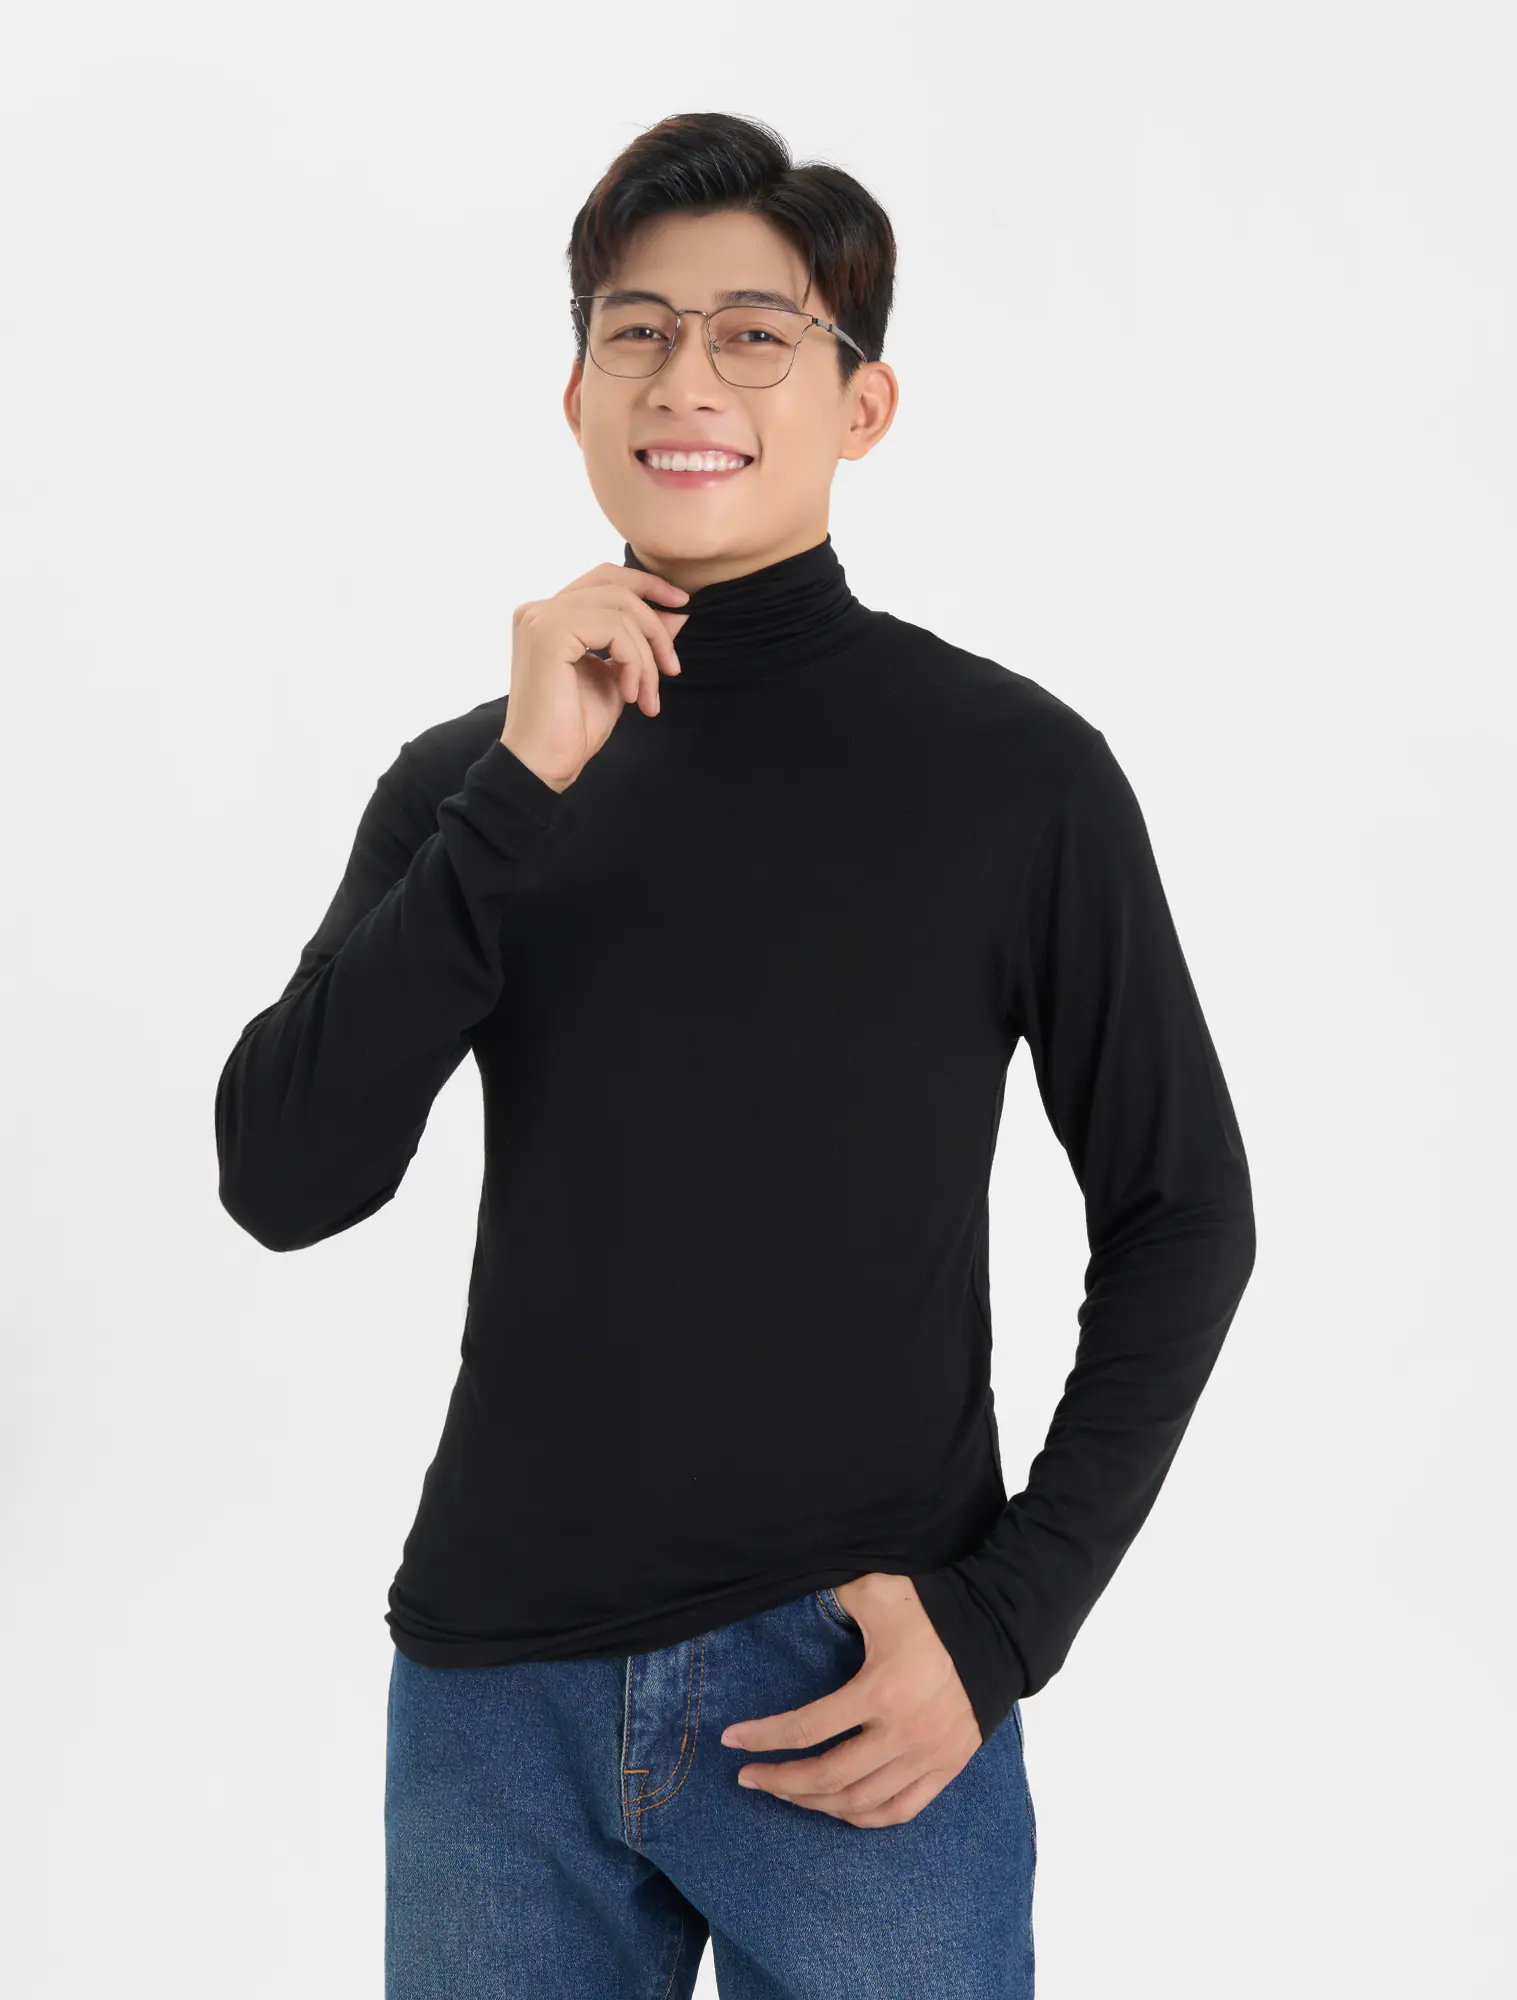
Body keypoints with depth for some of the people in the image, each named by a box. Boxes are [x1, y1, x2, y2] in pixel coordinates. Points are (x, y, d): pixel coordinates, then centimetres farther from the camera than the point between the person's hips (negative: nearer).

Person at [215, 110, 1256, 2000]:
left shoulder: (1012, 771, -4)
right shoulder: (466, 779, 5)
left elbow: (1180, 1213, 1)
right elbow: (282, 1183, -5)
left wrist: (1005, 1618, -8)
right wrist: (524, 791, -13)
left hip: (852, 1700, -2)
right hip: (494, 1684, 3)